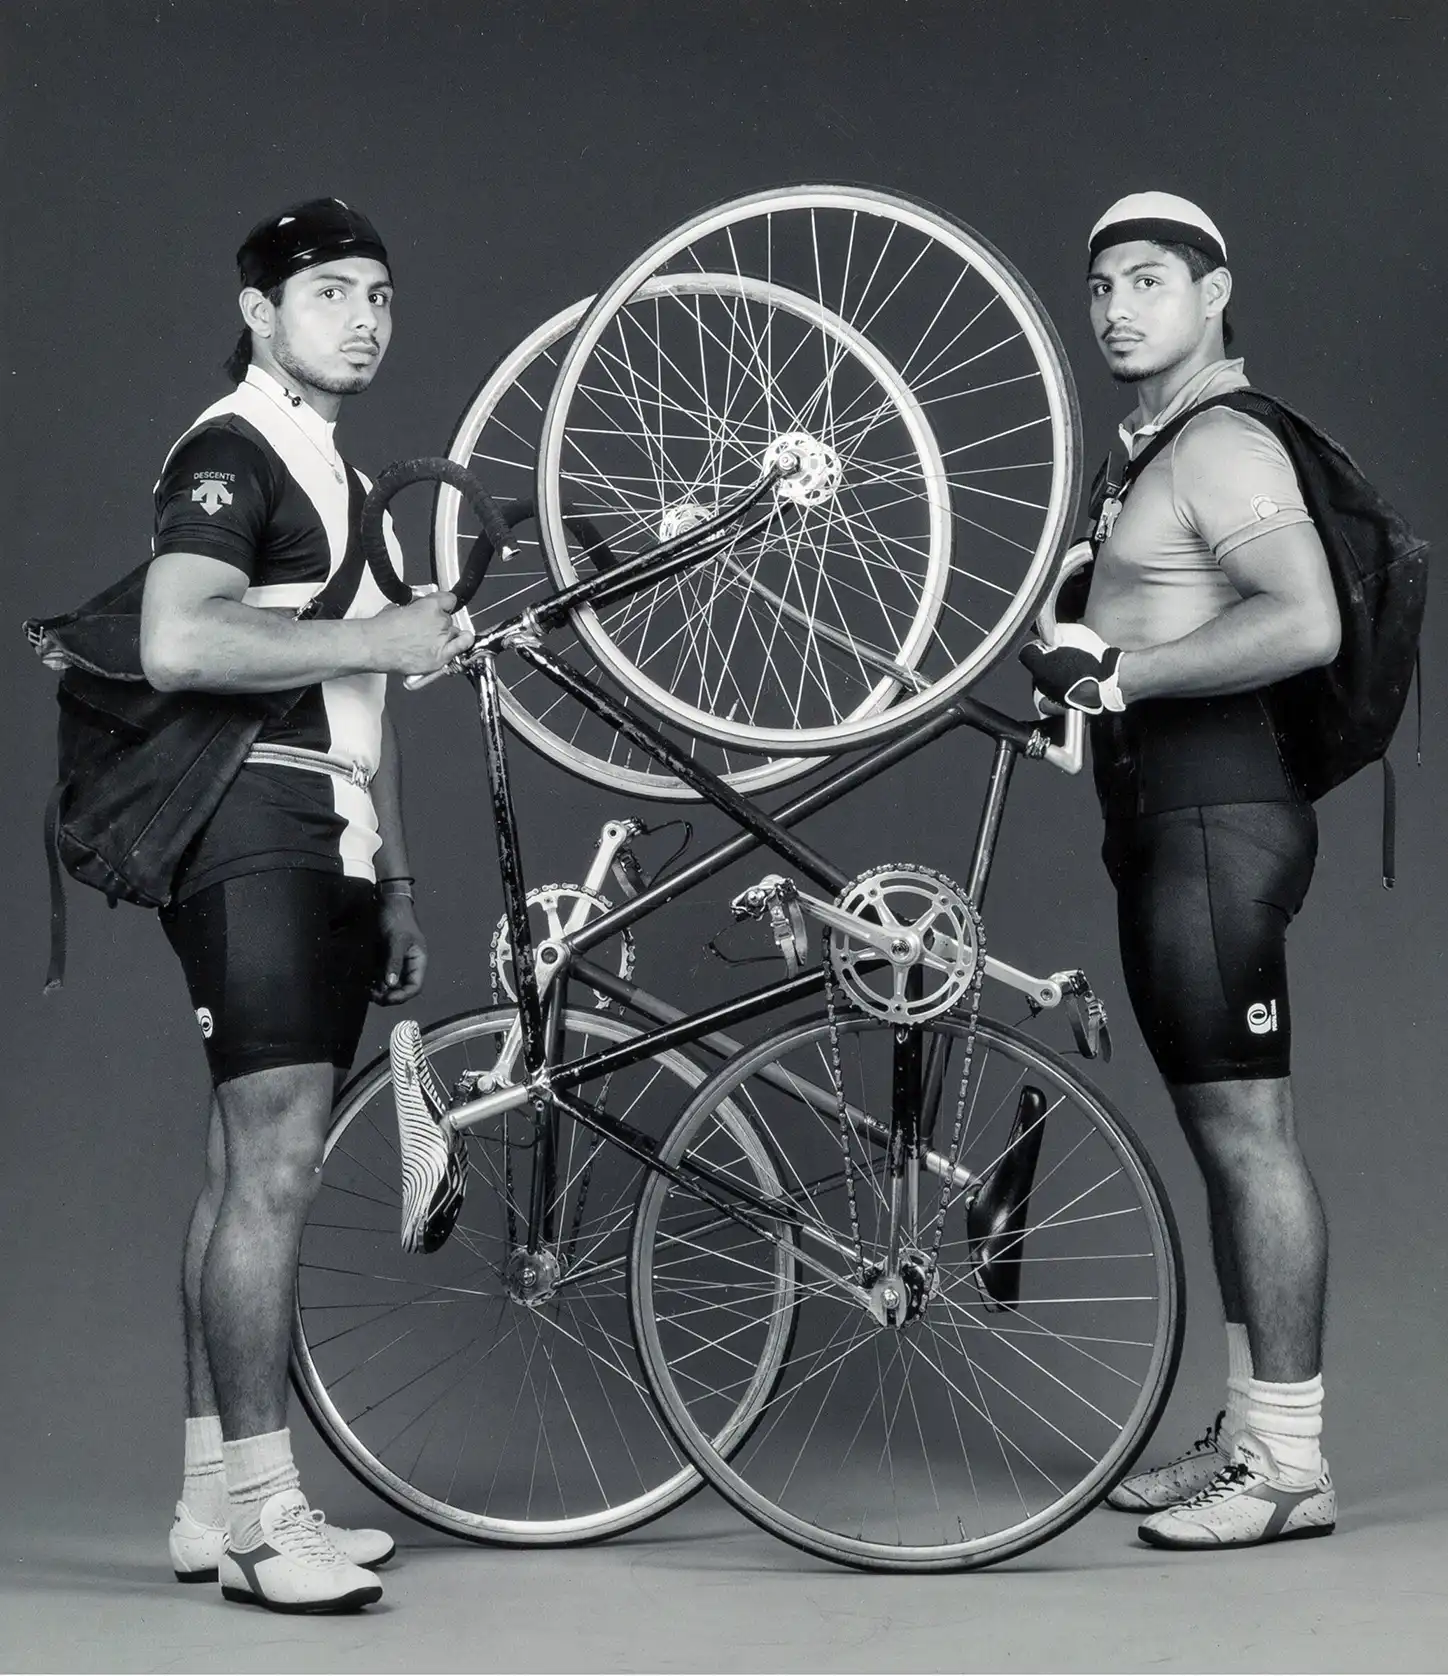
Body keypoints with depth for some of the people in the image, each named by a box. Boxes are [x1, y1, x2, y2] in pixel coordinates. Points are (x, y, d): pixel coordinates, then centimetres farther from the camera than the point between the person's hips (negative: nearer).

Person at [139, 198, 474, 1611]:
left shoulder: (340, 479, 25)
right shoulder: (231, 452, -6)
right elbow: (178, 642, -24)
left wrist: (394, 890, 23)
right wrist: (377, 636, -17)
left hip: (325, 853, 9)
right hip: (253, 836, -9)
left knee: (248, 1167, 9)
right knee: (275, 1165, -14)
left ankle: (212, 1499, 12)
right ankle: (260, 1508, -11)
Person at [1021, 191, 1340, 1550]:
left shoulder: (1224, 446, -10)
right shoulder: (1161, 453, 22)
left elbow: (1305, 624, -24)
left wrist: (1123, 671, -20)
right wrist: (1082, 662, 12)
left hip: (1216, 812, -11)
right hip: (1166, 818, 11)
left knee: (1245, 1126, -10)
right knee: (1221, 1128, 12)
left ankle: (1289, 1463, -6)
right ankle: (1250, 1430, 20)